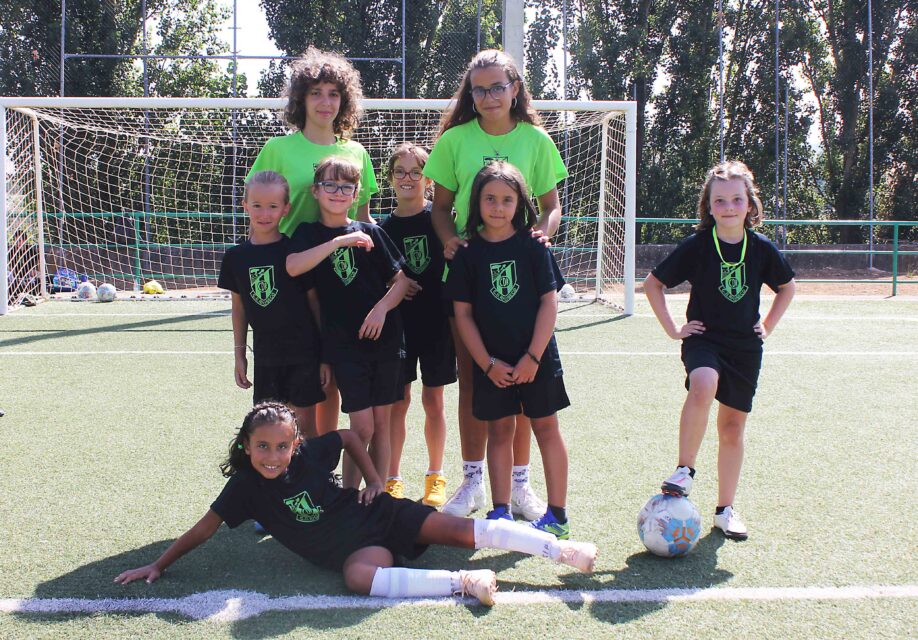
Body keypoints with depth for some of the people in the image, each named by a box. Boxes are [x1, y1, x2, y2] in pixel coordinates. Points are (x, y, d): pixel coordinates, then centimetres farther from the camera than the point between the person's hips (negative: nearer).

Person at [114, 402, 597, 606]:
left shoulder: (310, 454, -6)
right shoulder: (245, 486, -8)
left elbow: (350, 436, 12)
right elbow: (204, 529, -2)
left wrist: (374, 479, 7)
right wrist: (158, 565, -2)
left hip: (376, 512, 2)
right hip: (349, 546, -2)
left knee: (460, 530, -14)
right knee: (358, 577, -38)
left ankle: (563, 550, -16)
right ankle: (464, 583, -40)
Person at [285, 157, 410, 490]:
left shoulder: (370, 232, 6)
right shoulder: (309, 233, 3)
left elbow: (401, 279, 8)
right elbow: (292, 267, -18)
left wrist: (382, 307, -10)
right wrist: (340, 241, -22)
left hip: (384, 337, 2)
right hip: (343, 343, -2)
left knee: (381, 424, 7)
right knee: (362, 427, -6)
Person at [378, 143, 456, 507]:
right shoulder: (384, 228, 2)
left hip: (436, 320, -1)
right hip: (398, 322, 1)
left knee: (433, 400, 7)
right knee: (397, 400, 5)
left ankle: (435, 477, 20)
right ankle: (392, 480, 13)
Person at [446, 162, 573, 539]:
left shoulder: (532, 246, -3)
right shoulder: (469, 254, 0)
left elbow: (549, 301, -5)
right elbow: (463, 313, 0)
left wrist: (533, 357, -11)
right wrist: (488, 363, -7)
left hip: (536, 357, -1)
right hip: (491, 362, 1)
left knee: (545, 426, 5)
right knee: (499, 429, 7)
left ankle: (557, 515, 12)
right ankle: (501, 512, 15)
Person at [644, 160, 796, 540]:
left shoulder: (762, 249, 0)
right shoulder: (696, 246, -8)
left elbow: (787, 287, 18)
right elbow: (653, 284, 2)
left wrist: (767, 326, 10)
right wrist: (672, 328, -2)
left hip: (745, 346, 3)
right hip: (703, 339, -3)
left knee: (733, 426, 7)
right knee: (703, 386, -35)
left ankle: (725, 510, 19)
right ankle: (685, 470, -21)